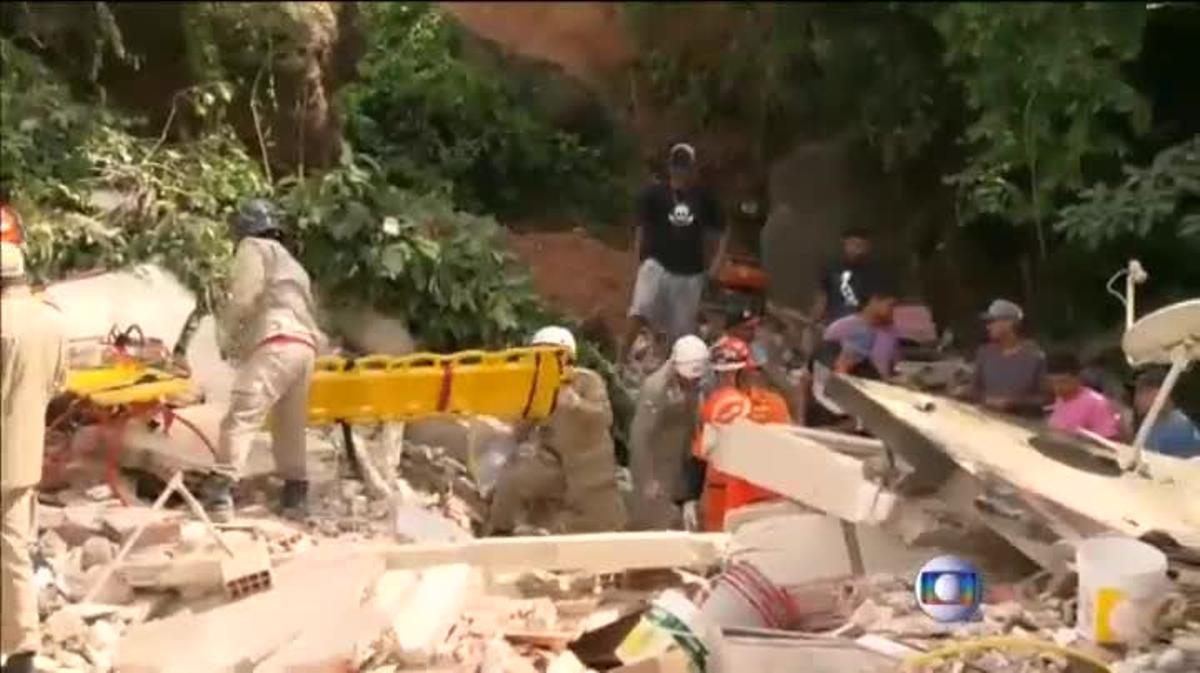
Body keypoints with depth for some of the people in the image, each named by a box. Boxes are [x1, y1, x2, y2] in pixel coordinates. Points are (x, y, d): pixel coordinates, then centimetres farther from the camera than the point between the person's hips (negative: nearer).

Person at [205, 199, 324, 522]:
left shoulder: (254, 248, 11)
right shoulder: (292, 264, 34)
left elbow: (244, 298, -5)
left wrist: (228, 335, 9)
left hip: (277, 344, -8)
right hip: (304, 347, 8)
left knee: (241, 416, -15)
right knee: (290, 427, 17)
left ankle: (221, 493, -26)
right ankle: (296, 495, 21)